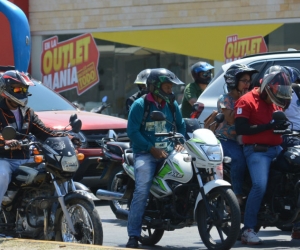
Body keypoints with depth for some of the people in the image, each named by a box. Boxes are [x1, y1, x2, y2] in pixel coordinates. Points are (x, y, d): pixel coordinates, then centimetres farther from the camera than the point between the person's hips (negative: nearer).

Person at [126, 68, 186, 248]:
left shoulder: (172, 104, 13)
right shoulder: (140, 105, -3)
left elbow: (181, 125, 20)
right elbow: (132, 131, -9)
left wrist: (180, 142, 1)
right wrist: (152, 149, -15)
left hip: (168, 152, 5)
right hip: (145, 154, -5)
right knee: (142, 191, -20)